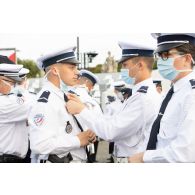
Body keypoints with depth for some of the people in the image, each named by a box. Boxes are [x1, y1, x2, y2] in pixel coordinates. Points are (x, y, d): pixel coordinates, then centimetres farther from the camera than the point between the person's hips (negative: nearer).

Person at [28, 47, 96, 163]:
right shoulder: (45, 101, -19)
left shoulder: (64, 96, 9)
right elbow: (40, 144, -30)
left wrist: (87, 136, -1)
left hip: (76, 160, 9)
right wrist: (78, 140, -21)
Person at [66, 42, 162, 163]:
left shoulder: (143, 98, -22)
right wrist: (83, 106, 2)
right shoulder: (146, 94, 9)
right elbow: (114, 122, 8)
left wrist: (82, 110, -12)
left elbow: (110, 131, -23)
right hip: (133, 158, 9)